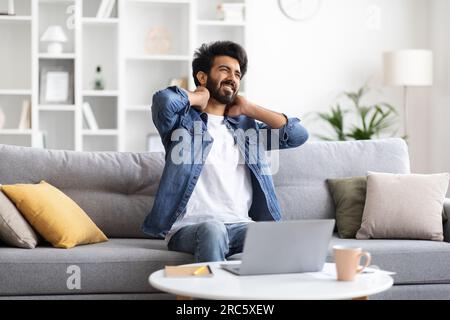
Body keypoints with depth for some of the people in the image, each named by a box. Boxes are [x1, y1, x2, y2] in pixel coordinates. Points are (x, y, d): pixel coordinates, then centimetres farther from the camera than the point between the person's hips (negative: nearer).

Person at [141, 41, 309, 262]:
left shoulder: (247, 126, 22)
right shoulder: (182, 120, 8)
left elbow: (299, 135, 10)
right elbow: (164, 100, -16)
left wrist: (248, 109, 13)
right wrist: (198, 98, 5)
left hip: (241, 225, 4)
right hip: (189, 227, -3)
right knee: (213, 229, -38)